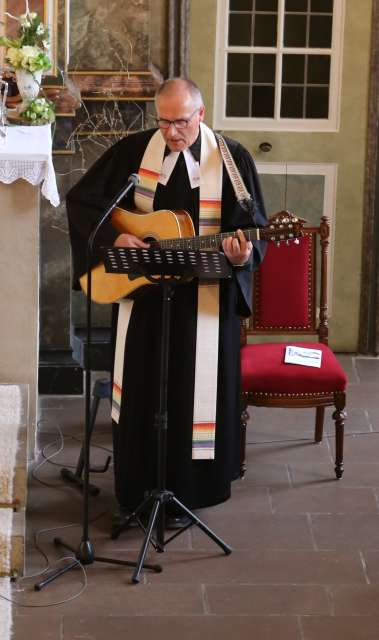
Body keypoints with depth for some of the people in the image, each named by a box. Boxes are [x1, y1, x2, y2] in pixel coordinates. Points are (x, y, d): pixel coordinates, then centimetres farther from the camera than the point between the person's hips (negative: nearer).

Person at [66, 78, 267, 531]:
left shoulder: (232, 159, -6)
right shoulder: (133, 151, -3)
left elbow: (253, 227, -5)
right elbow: (80, 200, 0)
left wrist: (243, 255, -27)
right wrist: (115, 238, -14)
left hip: (205, 299, -2)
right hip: (142, 293, 2)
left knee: (192, 392, 4)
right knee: (139, 390, 10)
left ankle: (182, 493, 18)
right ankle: (132, 493, 23)